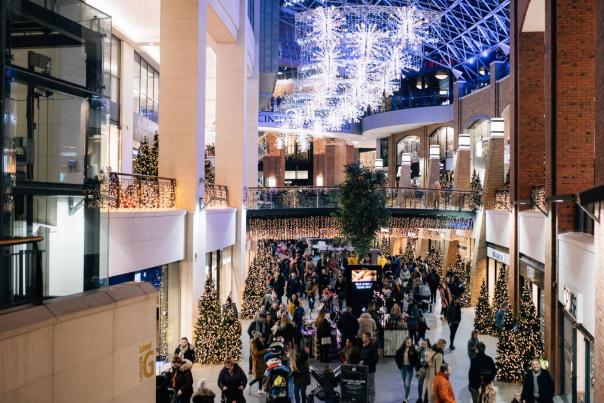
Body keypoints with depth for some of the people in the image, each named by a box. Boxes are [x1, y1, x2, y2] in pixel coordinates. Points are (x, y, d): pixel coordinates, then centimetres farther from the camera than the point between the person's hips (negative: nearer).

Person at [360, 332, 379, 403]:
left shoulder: (373, 347, -13)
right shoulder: (363, 347, 10)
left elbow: (374, 359, -17)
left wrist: (364, 361, -16)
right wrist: (360, 362, 2)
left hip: (370, 369, -7)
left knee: (371, 386, 2)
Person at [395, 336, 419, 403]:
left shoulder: (413, 350, -13)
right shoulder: (401, 350, -4)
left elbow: (417, 359, -7)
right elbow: (396, 357, 9)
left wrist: (414, 365, -10)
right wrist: (399, 364, 4)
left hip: (409, 368, -4)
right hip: (403, 367, 4)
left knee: (407, 384, -8)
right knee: (404, 383, 16)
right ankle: (407, 396, 33)